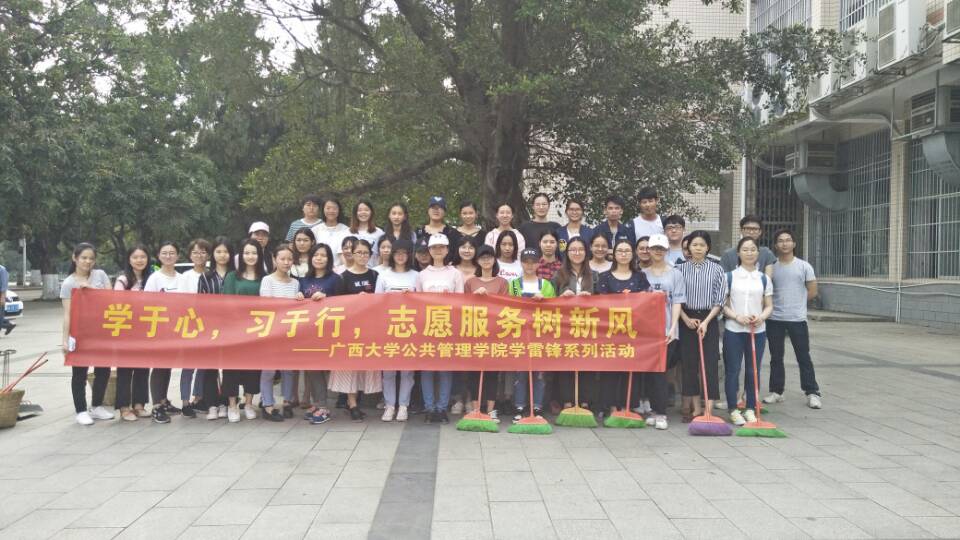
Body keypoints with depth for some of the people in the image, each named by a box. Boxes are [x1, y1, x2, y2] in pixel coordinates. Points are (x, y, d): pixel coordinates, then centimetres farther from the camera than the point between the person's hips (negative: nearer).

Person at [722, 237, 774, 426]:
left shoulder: (764, 279, 8)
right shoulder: (730, 277, 2)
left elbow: (769, 306, 9)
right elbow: (722, 304, 0)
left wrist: (761, 317, -11)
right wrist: (737, 316, -16)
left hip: (757, 330, 2)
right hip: (733, 330, -2)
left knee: (753, 370, 7)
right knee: (732, 370, 1)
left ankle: (750, 409, 19)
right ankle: (733, 410, 11)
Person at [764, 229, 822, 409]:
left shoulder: (804, 266, 0)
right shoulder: (771, 267, 5)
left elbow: (812, 292, 3)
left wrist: (795, 301, 5)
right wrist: (777, 303, 3)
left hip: (797, 319, -2)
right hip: (774, 319, 2)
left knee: (803, 357, 1)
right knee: (776, 357, 10)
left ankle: (812, 393, 7)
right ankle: (776, 391, 20)